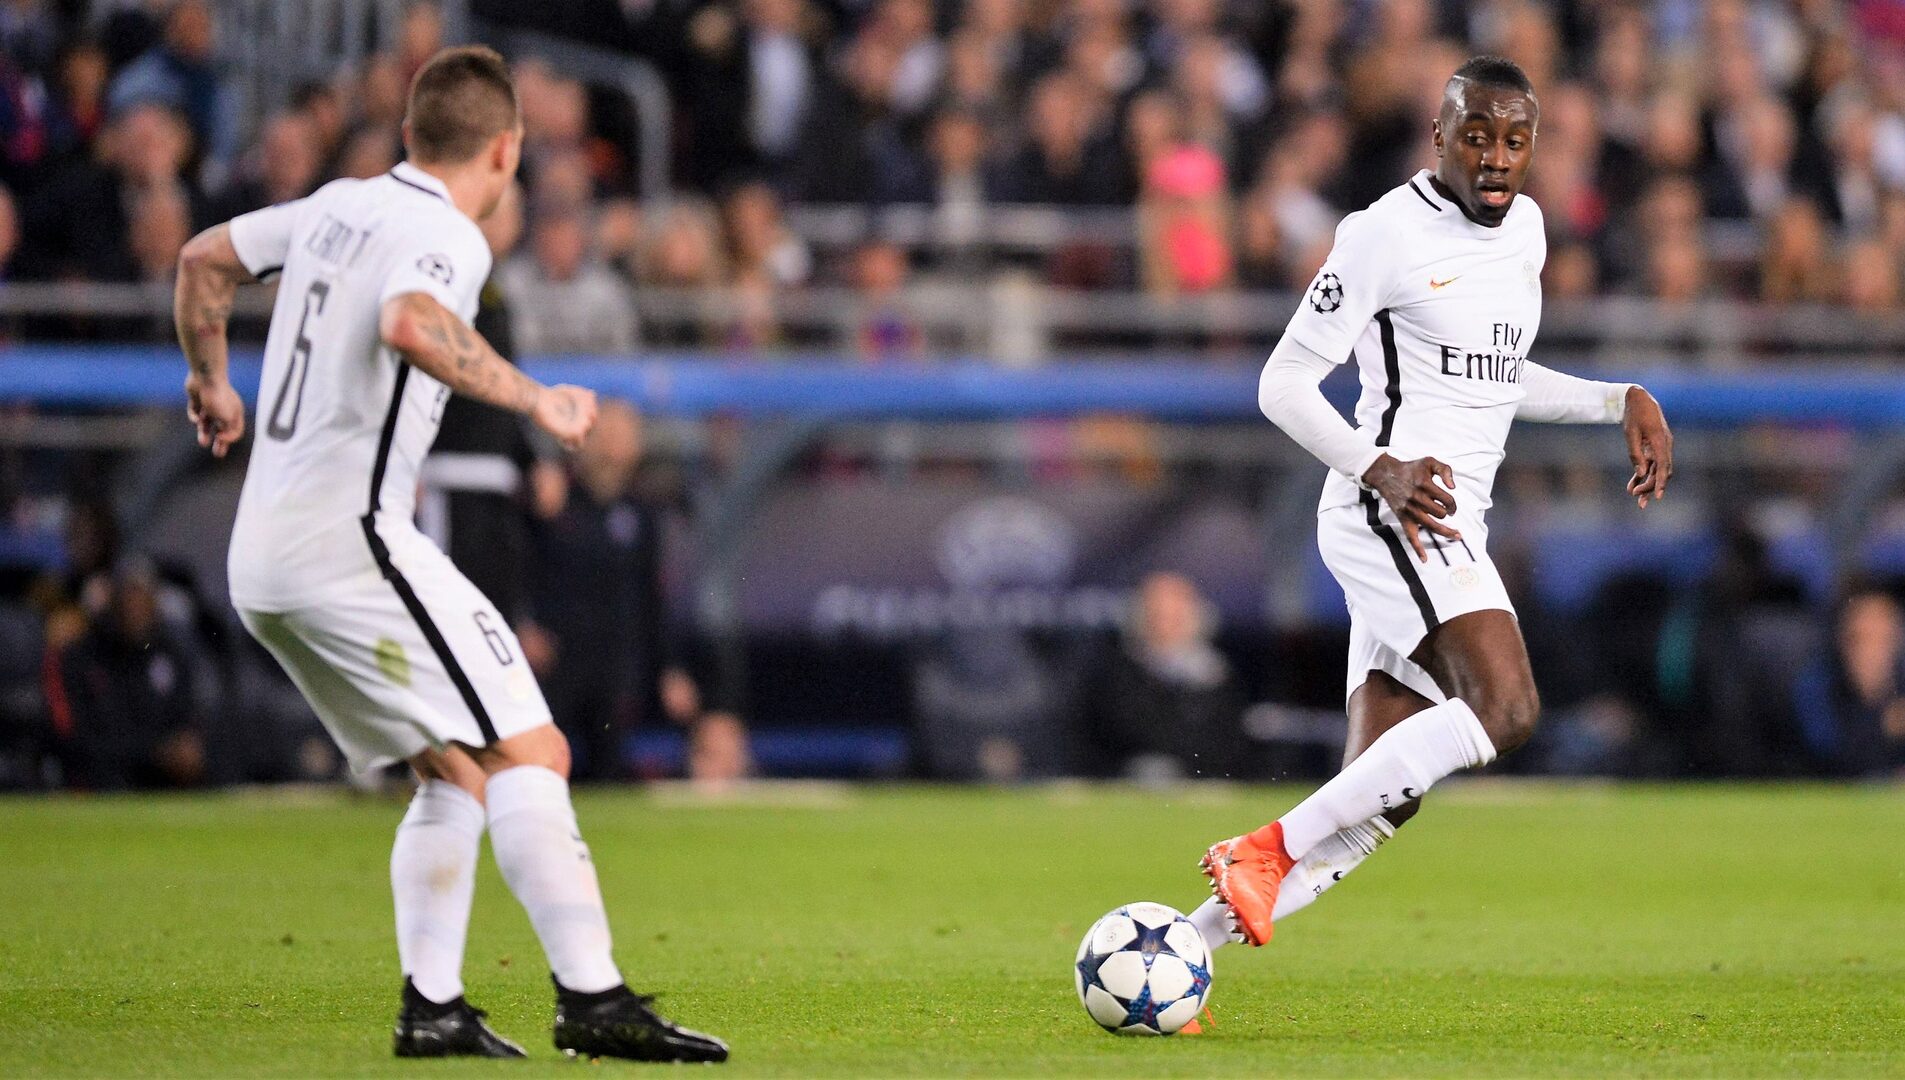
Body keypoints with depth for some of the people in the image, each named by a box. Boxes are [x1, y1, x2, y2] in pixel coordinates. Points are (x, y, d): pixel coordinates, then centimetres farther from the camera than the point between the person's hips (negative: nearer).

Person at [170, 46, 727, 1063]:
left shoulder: (340, 204, 15)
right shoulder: (444, 236, -10)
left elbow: (204, 257, 28)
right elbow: (410, 325, -32)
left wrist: (211, 382, 42)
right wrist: (531, 398, -24)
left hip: (261, 560, 9)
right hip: (348, 540, -9)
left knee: (455, 769, 15)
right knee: (528, 751, -13)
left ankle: (431, 1006, 7)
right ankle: (590, 998, -22)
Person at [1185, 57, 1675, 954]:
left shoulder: (1524, 227, 16)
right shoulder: (1387, 234, -9)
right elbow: (1283, 384, -8)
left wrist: (1623, 402, 17)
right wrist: (1383, 469, -22)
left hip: (1447, 527, 9)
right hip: (1389, 512, -9)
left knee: (1377, 801, 4)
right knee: (1505, 708, -27)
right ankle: (1270, 850, -24)